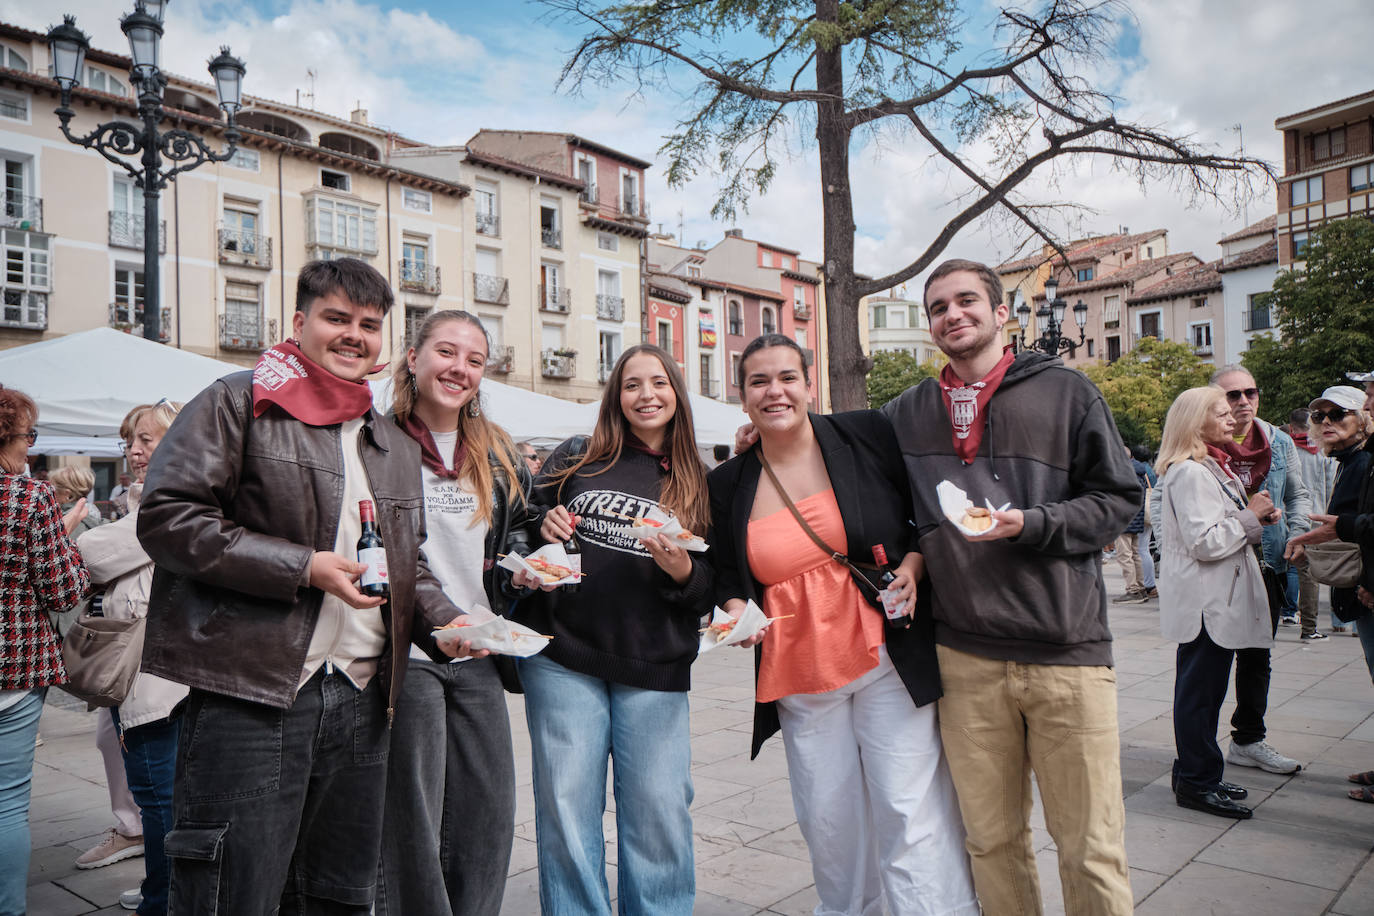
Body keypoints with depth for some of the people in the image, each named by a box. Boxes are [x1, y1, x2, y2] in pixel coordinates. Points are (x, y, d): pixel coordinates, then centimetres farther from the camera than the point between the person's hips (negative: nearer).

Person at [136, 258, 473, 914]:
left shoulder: (398, 448, 18)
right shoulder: (240, 402, -1)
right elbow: (166, 517, -10)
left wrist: (447, 623, 4)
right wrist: (302, 568, -15)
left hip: (359, 704, 6)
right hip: (249, 697, -6)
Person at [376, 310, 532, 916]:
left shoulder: (498, 455, 11)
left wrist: (523, 566, 3)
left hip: (478, 655, 6)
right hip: (406, 654, -5)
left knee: (489, 814, 11)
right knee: (411, 819, 4)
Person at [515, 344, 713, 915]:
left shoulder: (698, 485, 9)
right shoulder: (576, 459, 6)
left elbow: (709, 591, 8)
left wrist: (682, 571, -13)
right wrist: (545, 528, -8)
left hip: (654, 672, 1)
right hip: (564, 659, 0)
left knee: (659, 816, 3)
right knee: (567, 810, 4)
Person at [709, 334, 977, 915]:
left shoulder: (866, 435, -3)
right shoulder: (727, 486, 4)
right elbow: (727, 578, 14)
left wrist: (913, 564, -11)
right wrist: (736, 611, -6)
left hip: (888, 659, -3)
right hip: (799, 678, 3)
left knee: (911, 814, -1)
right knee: (828, 822, 14)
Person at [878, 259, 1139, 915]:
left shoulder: (1064, 392, 4)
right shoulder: (905, 415, 12)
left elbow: (1118, 498, 3)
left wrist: (1033, 523, -12)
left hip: (1067, 649, -2)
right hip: (965, 658, 2)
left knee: (1090, 849, 4)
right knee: (991, 840, 12)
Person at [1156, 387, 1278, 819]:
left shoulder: (1214, 467, 18)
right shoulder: (1189, 473, -17)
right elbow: (1205, 542, -23)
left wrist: (1257, 517, 8)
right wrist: (1250, 516, -13)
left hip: (1219, 600, 11)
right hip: (1203, 602, -11)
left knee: (1207, 689, 16)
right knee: (1199, 691, -2)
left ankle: (1195, 773, 26)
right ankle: (1197, 783, 7)